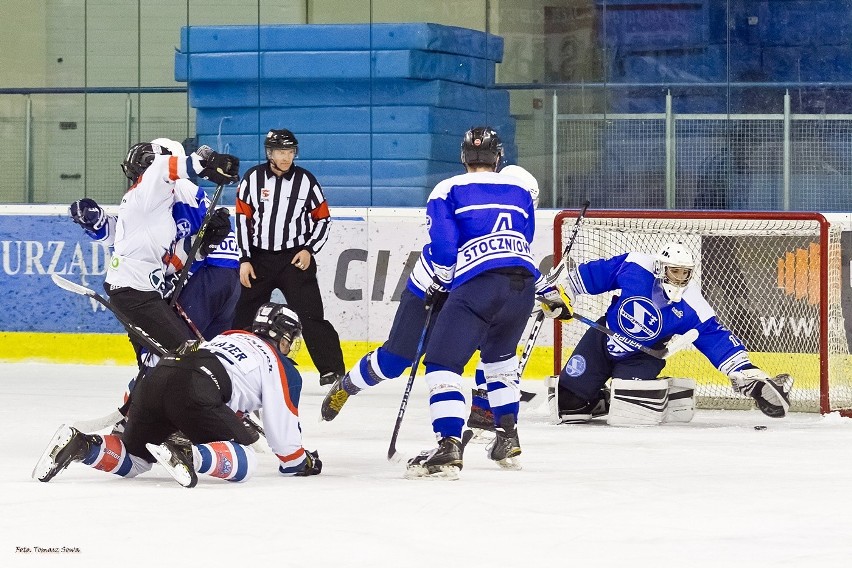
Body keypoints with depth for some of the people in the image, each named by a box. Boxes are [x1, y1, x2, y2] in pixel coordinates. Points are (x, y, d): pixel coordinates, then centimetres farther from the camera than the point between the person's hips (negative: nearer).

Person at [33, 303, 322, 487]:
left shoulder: (229, 336, 39)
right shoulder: (279, 364, 19)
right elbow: (282, 422, 18)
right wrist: (298, 462, 34)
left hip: (154, 379, 7)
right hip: (194, 392, -7)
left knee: (133, 460, 20)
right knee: (244, 461, -5)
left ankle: (81, 446, -10)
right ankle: (188, 454, -34)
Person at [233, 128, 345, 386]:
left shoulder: (305, 180, -2)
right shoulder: (253, 178, -2)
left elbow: (323, 219, 5)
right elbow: (243, 219, 1)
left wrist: (309, 250, -8)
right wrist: (244, 260, -4)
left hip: (295, 258, -2)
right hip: (259, 258, 2)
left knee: (310, 314, -11)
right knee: (245, 316, 8)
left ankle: (333, 371, -10)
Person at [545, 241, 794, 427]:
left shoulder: (692, 309, -22)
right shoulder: (633, 268, -22)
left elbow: (718, 340, -22)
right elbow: (595, 273, -8)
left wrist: (750, 376, -30)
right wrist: (562, 295, -4)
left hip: (641, 359, -1)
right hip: (602, 340, 1)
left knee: (630, 411, -26)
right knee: (568, 400, -2)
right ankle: (596, 400, 30)